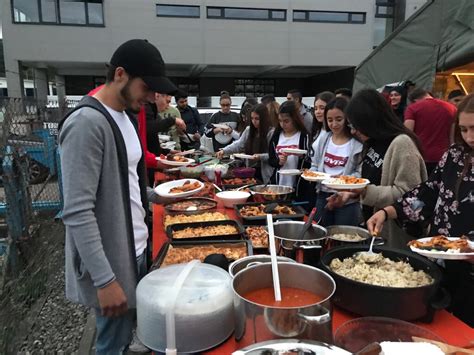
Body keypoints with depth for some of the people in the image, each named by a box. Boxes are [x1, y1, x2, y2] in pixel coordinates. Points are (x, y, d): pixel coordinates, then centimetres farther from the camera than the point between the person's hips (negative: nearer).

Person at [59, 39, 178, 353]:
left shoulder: (125, 117, 9)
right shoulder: (87, 123, -21)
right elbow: (77, 213, -25)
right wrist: (105, 280, -25)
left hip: (136, 250, 9)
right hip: (109, 262, -8)